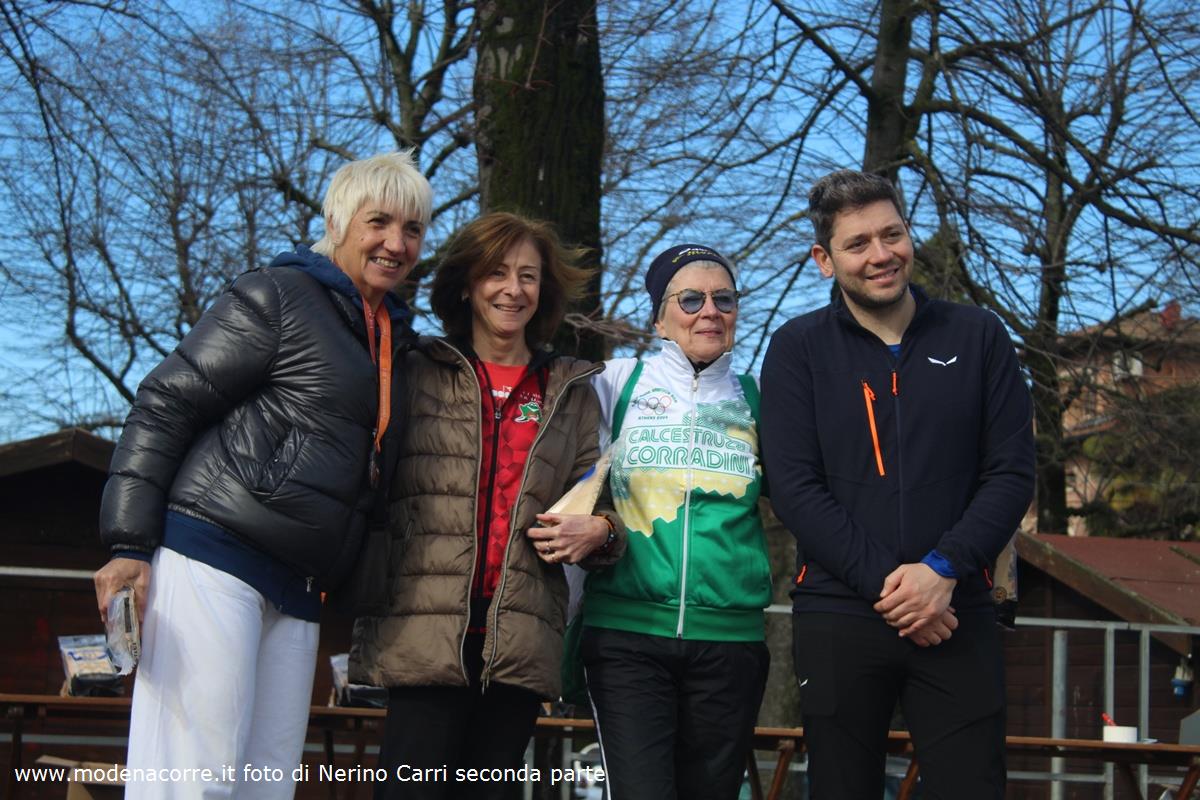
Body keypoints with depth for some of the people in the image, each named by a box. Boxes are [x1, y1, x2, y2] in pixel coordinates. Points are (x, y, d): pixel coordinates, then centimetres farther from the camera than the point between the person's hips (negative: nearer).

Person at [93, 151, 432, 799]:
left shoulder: (393, 339, 20)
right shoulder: (277, 297, -2)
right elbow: (164, 405, -6)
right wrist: (129, 545, -13)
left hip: (295, 591, 8)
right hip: (213, 549, -7)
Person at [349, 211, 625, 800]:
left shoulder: (572, 393, 18)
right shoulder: (417, 373, 10)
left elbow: (597, 502, 20)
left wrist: (599, 530, -3)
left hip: (520, 645, 3)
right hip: (425, 636, -3)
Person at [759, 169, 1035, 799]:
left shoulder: (977, 337, 7)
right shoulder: (798, 349, 3)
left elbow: (1012, 473, 2)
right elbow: (793, 487, -5)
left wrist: (943, 570, -12)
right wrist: (884, 581, -14)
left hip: (957, 616, 1)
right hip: (838, 617, 0)